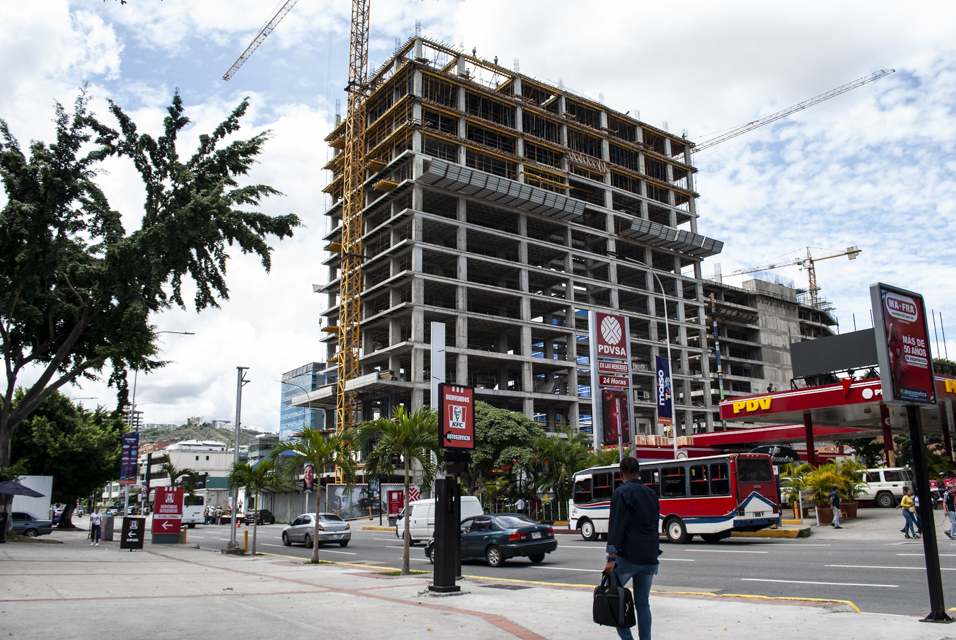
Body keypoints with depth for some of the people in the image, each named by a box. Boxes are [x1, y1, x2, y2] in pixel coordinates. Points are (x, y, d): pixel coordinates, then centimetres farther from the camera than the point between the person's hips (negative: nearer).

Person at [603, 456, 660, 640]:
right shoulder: (652, 494, 15)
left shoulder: (622, 493, -7)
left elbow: (616, 527, -14)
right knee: (643, 603, 10)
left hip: (628, 556, -6)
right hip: (649, 558, 6)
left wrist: (612, 557, -16)